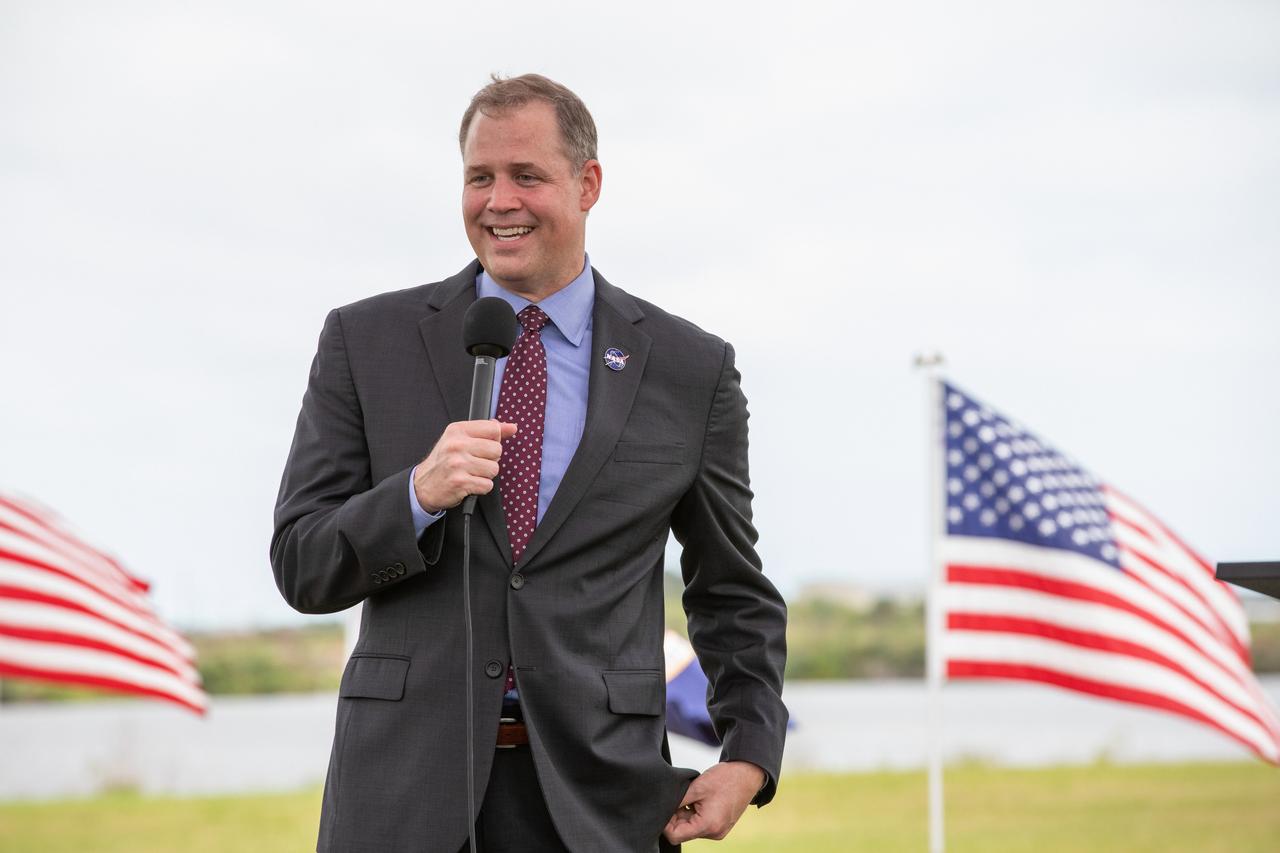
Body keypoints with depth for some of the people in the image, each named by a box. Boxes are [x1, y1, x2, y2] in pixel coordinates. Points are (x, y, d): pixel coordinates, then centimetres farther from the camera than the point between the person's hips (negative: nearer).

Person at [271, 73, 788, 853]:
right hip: (408, 785, 0)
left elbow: (732, 592, 13)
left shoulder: (691, 370, 6)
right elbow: (302, 567, 3)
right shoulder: (367, 343, 5)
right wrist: (418, 495, -15)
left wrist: (751, 756, 0)